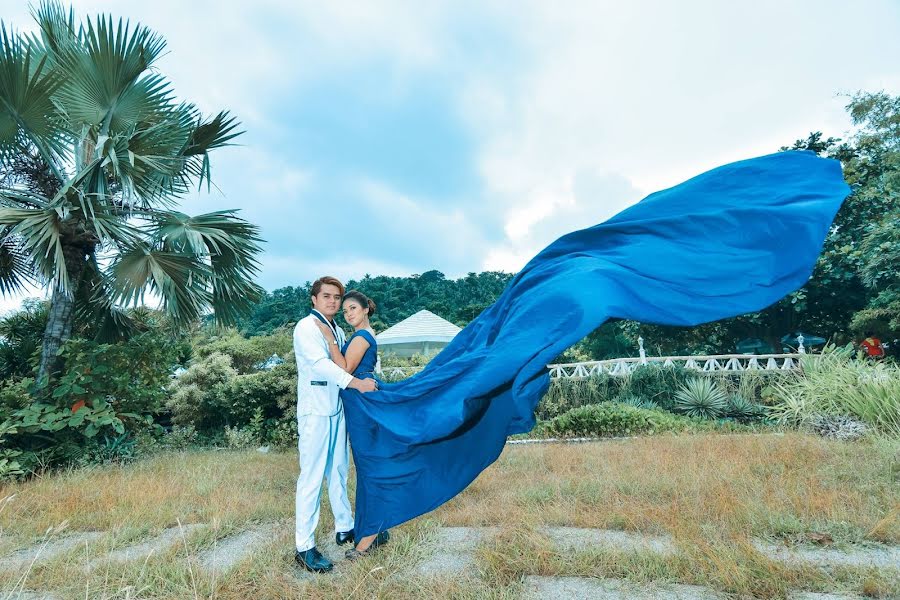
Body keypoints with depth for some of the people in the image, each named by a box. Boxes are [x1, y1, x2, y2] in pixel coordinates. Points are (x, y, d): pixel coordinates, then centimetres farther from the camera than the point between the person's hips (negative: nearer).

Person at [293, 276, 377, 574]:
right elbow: (320, 363, -21)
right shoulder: (306, 327, -8)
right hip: (314, 412, -7)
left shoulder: (338, 331, 15)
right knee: (312, 477, -3)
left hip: (337, 410, 7)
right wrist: (356, 383, -27)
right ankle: (304, 547, 7)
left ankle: (344, 528, 29)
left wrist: (370, 379, 1)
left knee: (338, 472, 15)